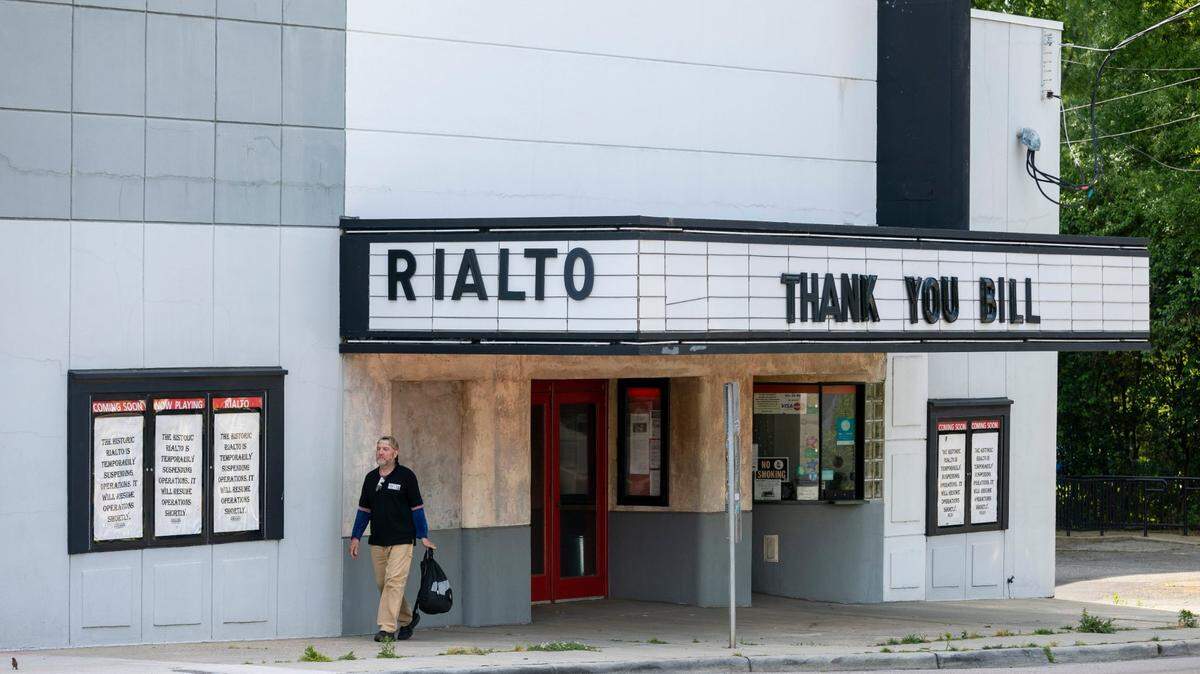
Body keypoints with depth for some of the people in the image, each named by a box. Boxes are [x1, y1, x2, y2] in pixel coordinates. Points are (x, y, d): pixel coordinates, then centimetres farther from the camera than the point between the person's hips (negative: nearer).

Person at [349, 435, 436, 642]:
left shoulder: (406, 476, -2)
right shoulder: (371, 478, 12)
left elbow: (417, 508, 0)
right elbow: (364, 509, 17)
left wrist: (423, 536, -3)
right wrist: (355, 537, 12)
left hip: (401, 540, -6)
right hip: (377, 541, 6)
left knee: (394, 582, -13)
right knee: (382, 584, 9)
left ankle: (387, 628, -15)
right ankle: (407, 618, 28)